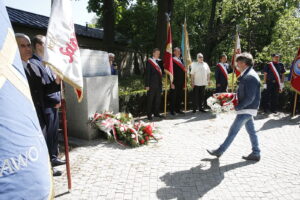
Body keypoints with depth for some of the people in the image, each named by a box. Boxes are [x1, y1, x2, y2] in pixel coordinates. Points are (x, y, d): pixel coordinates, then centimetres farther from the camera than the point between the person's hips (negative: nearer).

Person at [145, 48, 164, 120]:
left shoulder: (160, 61, 12)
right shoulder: (149, 61, -5)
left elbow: (162, 71, 19)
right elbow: (147, 74, -8)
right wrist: (147, 85, -13)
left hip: (159, 84, 6)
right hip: (152, 84, -6)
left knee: (158, 99, 12)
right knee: (150, 99, 2)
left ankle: (156, 113, 24)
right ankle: (149, 114, 11)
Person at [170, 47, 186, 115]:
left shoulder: (181, 60, 14)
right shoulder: (172, 60, -8)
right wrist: (172, 83, -16)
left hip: (181, 82, 7)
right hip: (175, 82, -7)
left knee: (180, 96, 13)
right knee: (173, 96, 0)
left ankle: (178, 109, 25)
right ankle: (172, 110, 11)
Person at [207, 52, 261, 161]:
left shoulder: (250, 77, -22)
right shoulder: (247, 75, 10)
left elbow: (249, 98, -24)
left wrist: (237, 107, -18)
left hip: (246, 109, -10)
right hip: (247, 109, 10)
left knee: (233, 131, -1)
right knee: (251, 131, 15)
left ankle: (219, 151, 10)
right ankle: (256, 153, 26)